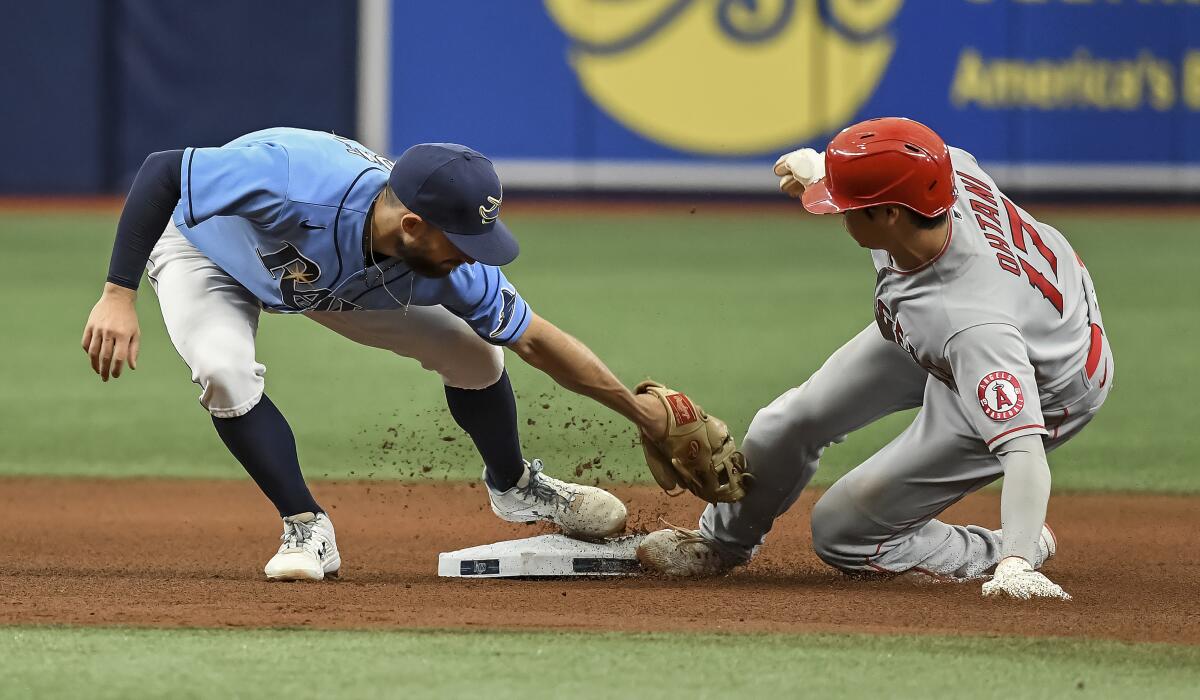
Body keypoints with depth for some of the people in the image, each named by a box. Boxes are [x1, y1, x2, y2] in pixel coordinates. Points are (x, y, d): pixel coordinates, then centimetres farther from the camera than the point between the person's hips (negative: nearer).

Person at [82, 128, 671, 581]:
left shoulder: (452, 269, -30)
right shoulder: (293, 182, -47)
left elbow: (535, 340, -14)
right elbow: (162, 171, -38)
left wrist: (641, 411, -10)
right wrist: (119, 297, -42)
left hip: (330, 278, 4)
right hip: (201, 247, -4)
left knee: (474, 354, -3)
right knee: (225, 373, -33)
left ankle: (513, 486, 27)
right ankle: (306, 529, -11)